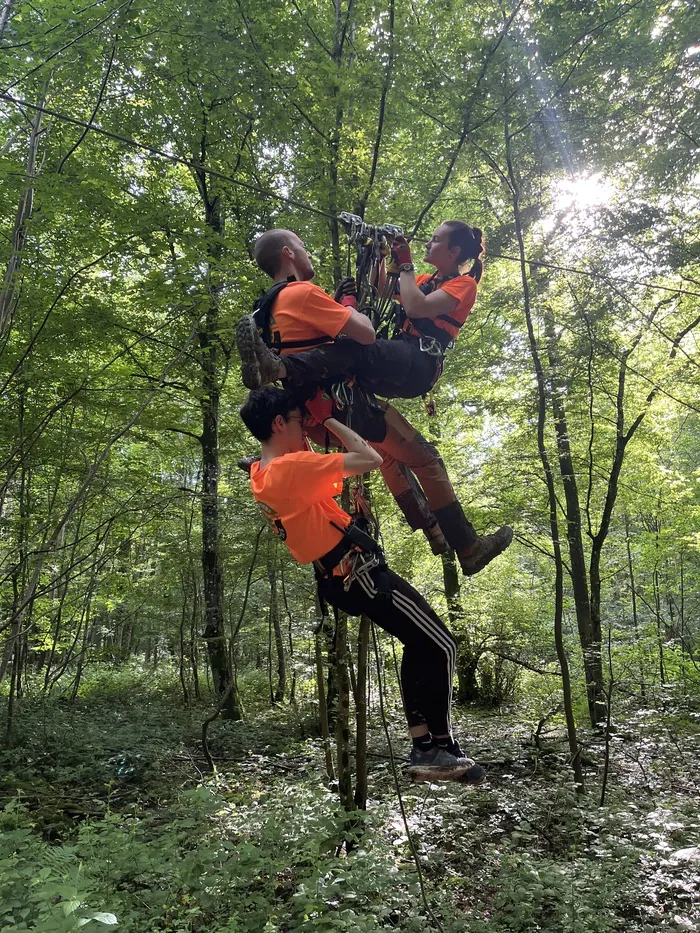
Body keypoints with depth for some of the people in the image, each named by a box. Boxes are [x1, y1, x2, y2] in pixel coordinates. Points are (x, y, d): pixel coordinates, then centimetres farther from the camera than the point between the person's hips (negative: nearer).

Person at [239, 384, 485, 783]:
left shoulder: (261, 474, 9)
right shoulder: (295, 466, -20)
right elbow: (371, 459, -18)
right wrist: (328, 418, -9)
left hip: (338, 580, 10)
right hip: (363, 573, -10)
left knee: (420, 644, 18)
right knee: (441, 646, -2)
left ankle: (422, 744, 19)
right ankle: (440, 748, 4)